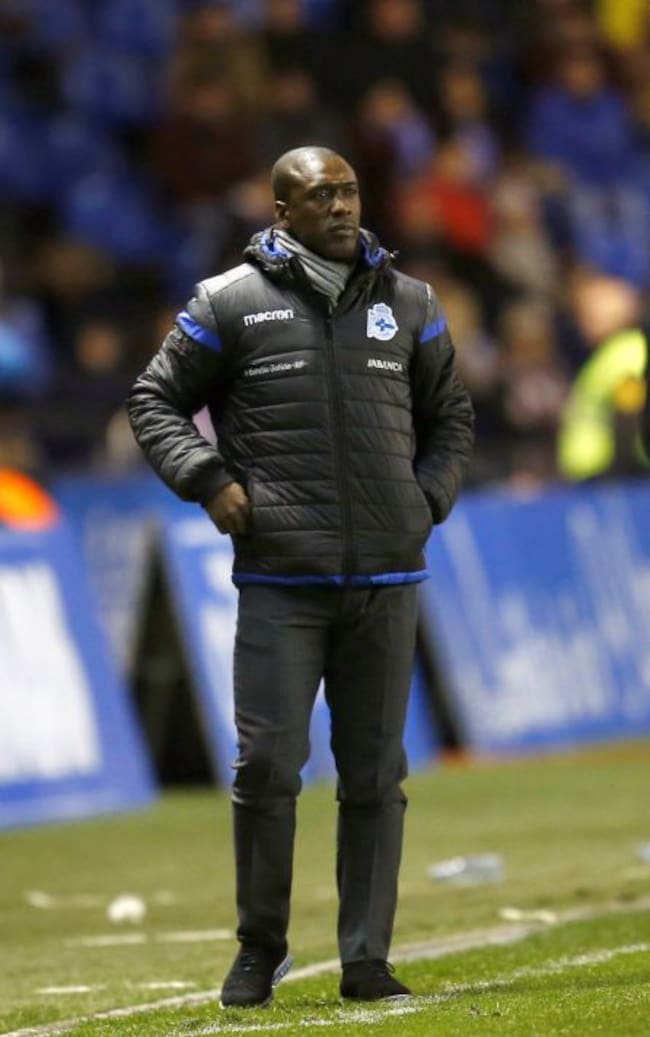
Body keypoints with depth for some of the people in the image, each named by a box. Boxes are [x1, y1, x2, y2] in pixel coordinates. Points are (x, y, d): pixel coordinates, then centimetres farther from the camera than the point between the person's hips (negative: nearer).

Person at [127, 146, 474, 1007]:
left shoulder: (409, 304, 10)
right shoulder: (230, 305, 1)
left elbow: (450, 416, 21)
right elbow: (156, 401, 8)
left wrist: (429, 499, 6)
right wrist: (209, 483, -6)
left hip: (386, 580, 3)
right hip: (280, 580, -3)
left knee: (376, 775, 4)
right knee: (267, 766, -6)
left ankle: (367, 960, 9)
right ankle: (260, 950, 9)